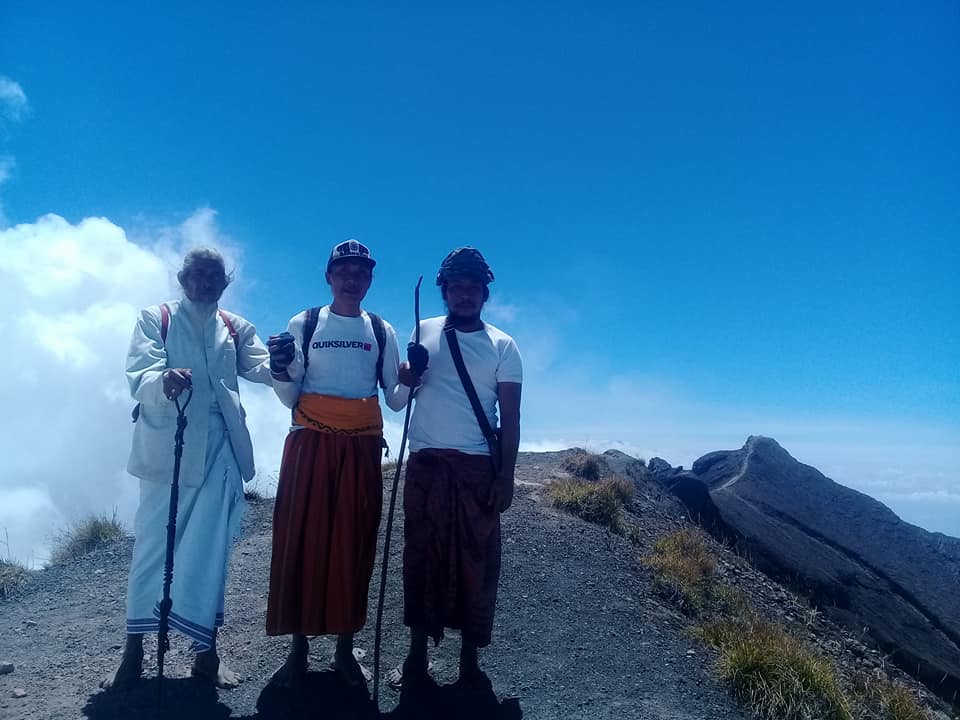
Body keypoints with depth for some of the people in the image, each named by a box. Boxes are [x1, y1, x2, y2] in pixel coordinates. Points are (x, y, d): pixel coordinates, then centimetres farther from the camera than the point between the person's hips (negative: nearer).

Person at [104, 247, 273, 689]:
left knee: (210, 549, 4)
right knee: (153, 545, 3)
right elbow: (138, 377, -9)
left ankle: (206, 651, 14)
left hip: (217, 449, 2)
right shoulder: (155, 318, 5)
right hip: (166, 447, -2)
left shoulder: (236, 328, 13)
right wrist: (163, 380, -34)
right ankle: (133, 650, 17)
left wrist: (279, 363, -28)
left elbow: (260, 369, -4)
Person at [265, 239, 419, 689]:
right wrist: (281, 371, -15)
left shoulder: (381, 331, 11)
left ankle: (345, 648, 14)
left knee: (354, 543, 3)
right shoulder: (304, 324, 6)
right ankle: (298, 649, 10)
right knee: (301, 539, -1)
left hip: (361, 449, 1)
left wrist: (408, 380, -12)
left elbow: (395, 400, 7)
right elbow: (290, 398, 4)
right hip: (311, 444, -1)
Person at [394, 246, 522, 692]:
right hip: (425, 463, 1)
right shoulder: (423, 332, 8)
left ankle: (469, 662, 14)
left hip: (477, 468, -1)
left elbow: (510, 418, 1)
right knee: (421, 556, 5)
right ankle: (416, 656, 16)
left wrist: (505, 476, -6)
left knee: (476, 560, 2)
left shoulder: (502, 346, 3)